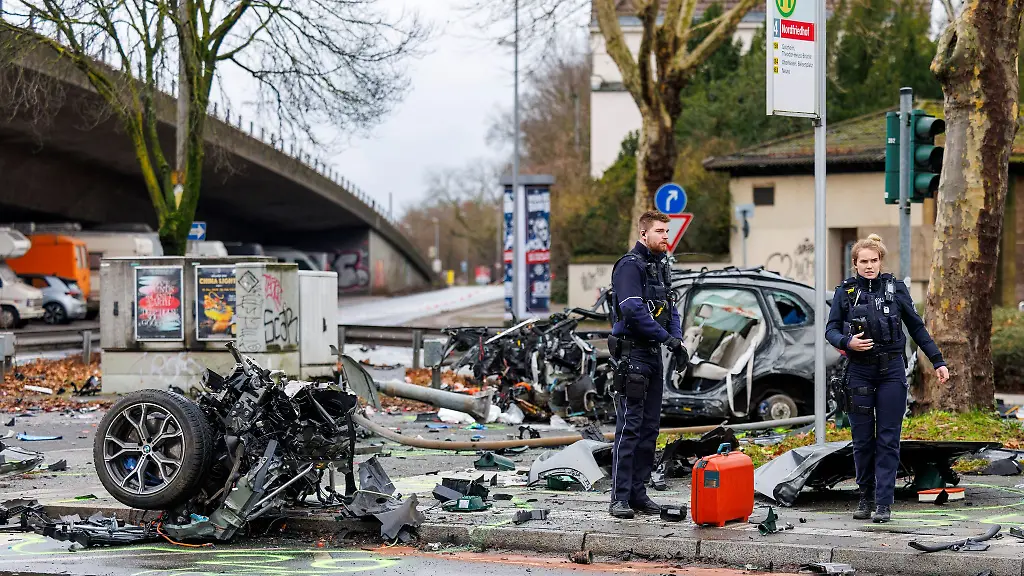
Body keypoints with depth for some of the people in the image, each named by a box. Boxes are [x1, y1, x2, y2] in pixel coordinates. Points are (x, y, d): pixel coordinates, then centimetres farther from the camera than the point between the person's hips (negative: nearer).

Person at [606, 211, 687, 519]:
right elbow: (633, 309, -21)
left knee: (650, 427, 9)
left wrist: (678, 342, 2)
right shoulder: (630, 265, -11)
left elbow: (670, 308, 18)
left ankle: (638, 493, 15)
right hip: (632, 352, -9)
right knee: (630, 426, -10)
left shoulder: (661, 266, 17)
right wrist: (666, 337, -17)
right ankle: (620, 498, -8)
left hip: (653, 354, 9)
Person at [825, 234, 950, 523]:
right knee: (862, 440, 5)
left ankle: (884, 503, -4)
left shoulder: (896, 288, 2)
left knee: (888, 440, -4)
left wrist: (938, 361, 7)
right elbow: (830, 330, 3)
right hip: (859, 372, 1)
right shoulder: (845, 291, 1)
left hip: (891, 371, -1)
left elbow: (916, 327, 9)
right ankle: (866, 497, 19)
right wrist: (847, 342, -19)